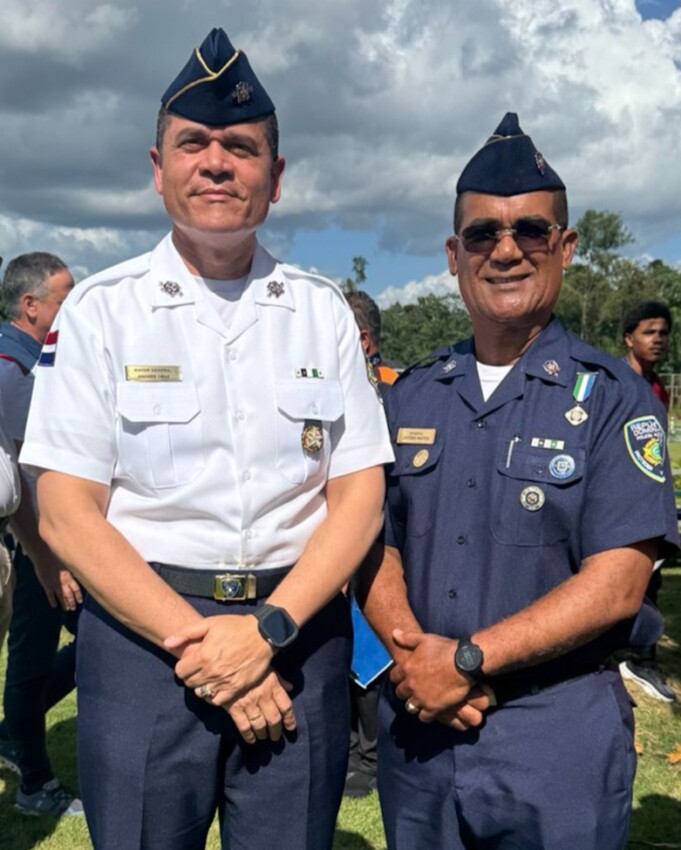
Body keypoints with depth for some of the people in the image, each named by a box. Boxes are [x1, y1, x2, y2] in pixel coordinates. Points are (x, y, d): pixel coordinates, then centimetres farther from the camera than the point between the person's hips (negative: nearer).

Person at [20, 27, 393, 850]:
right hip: (141, 627, -1)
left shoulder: (323, 311, 5)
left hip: (297, 634, 2)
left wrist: (267, 629, -11)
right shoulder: (101, 309, -1)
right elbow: (66, 512, -5)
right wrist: (193, 639, -11)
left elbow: (360, 497, 1)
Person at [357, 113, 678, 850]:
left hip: (558, 733, -3)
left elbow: (615, 585, -13)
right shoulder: (410, 396, 6)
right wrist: (412, 652, -13)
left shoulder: (612, 397, -6)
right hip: (415, 724, 4)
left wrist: (466, 659, -18)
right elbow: (374, 543, 5)